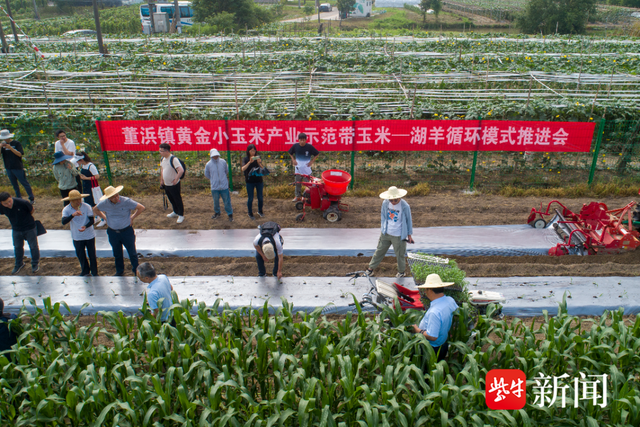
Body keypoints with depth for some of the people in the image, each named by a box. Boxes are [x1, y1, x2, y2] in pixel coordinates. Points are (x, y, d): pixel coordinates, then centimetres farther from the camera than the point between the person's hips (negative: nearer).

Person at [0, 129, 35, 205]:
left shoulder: (16, 143, -7)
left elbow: (20, 154, -15)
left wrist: (10, 148, -25)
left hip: (18, 167, -5)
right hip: (8, 168, 5)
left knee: (24, 183, -1)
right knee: (14, 185, 12)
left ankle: (32, 199, 4)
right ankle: (19, 199, 22)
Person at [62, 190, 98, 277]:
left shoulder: (86, 207, -15)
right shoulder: (66, 210, -12)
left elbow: (92, 220, -14)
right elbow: (64, 222, -26)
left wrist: (85, 226, -34)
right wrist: (73, 215, -43)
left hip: (89, 235, -1)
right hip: (77, 237, 2)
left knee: (92, 254, 9)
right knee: (80, 255, 15)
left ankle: (94, 272, 28)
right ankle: (85, 271, 38)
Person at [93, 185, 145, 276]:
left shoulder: (126, 201, -19)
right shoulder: (104, 203, -10)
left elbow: (141, 208, -11)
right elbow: (95, 209, 12)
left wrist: (132, 218, -8)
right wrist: (105, 219, 4)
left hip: (126, 231, -3)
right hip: (112, 232, 3)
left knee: (132, 252, 7)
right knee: (117, 254, 18)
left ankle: (136, 270, 25)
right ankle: (119, 271, 37)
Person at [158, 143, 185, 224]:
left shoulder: (173, 159, -23)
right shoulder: (162, 159, 4)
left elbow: (181, 170, -30)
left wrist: (176, 180, -24)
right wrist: (161, 180, 18)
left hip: (174, 185, -8)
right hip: (166, 184, 9)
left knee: (177, 200, 4)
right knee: (171, 199, 22)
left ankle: (181, 215, 16)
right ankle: (175, 212, 41)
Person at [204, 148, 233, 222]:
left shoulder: (223, 162, -3)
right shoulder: (208, 164, -4)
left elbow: (227, 171, 15)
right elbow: (206, 175, 11)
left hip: (224, 186, -1)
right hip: (214, 187, 1)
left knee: (227, 201, 2)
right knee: (216, 201, 14)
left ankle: (230, 214, 13)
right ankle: (217, 213, 35)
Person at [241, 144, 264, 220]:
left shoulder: (258, 158, 3)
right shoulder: (245, 159, -1)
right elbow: (243, 169, -18)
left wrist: (259, 163, -24)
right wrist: (250, 162, -28)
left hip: (259, 180, 2)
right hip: (249, 181, -2)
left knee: (260, 197, 9)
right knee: (250, 198, 3)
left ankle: (260, 211, 30)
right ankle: (250, 213, 19)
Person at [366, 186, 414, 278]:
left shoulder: (405, 206, -17)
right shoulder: (385, 203, -8)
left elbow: (409, 220, -5)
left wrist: (409, 235, 2)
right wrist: (382, 229, 12)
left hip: (398, 236, -3)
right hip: (385, 233, 3)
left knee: (400, 254, 12)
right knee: (379, 251, 15)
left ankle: (401, 271, 36)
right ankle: (371, 268, 30)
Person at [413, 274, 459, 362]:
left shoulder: (434, 312, -34)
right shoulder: (450, 300, -8)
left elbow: (432, 337, -32)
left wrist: (417, 330, -15)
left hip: (432, 349, -8)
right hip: (444, 343, 9)